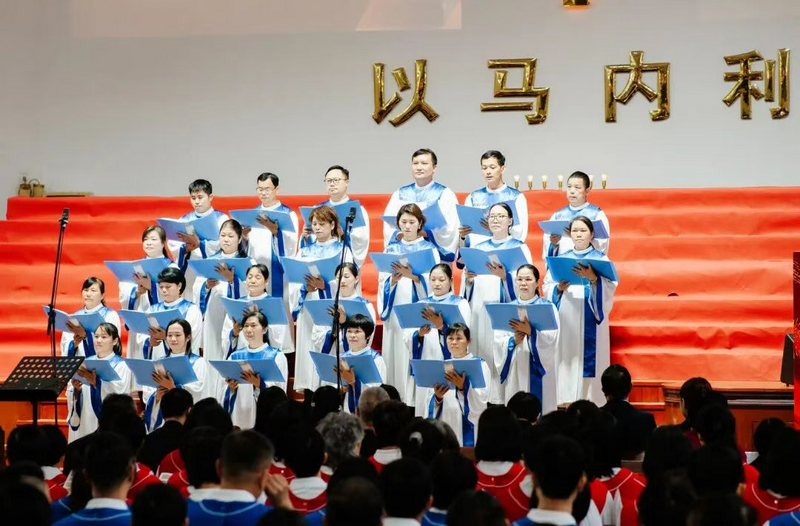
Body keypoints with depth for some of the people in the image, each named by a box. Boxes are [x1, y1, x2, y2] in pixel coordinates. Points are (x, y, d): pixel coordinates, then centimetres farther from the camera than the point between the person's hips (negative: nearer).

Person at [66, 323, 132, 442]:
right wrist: (76, 389, -15)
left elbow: (118, 393, -17)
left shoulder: (121, 365, 0)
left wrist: (94, 381, -29)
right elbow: (71, 395, 7)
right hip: (84, 421, 4)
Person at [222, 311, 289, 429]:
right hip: (238, 418, 3)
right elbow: (226, 392, 12)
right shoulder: (235, 357, 15)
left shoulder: (277, 356, 4)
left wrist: (259, 384, -22)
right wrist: (231, 388, -10)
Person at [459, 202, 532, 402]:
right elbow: (466, 283, 16)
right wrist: (468, 279, -7)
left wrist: (505, 276, -23)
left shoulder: (519, 248, 7)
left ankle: (503, 399, -7)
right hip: (479, 310, 4)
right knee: (482, 357, -1)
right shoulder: (478, 248, 18)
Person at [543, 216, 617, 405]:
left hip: (590, 321, -2)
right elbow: (547, 288, 9)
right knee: (567, 362, -3)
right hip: (566, 319, 2)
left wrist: (593, 278, -24)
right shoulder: (561, 259, 15)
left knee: (589, 360, -8)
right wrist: (558, 288, -11)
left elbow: (609, 288, -7)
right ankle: (566, 402, -1)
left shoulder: (601, 259, 7)